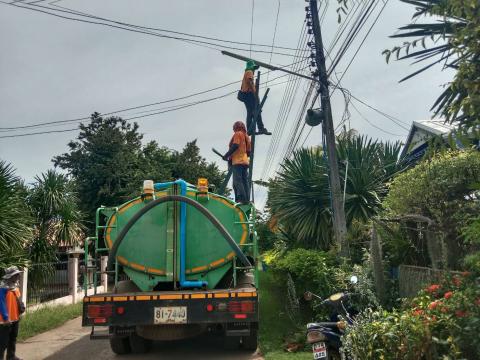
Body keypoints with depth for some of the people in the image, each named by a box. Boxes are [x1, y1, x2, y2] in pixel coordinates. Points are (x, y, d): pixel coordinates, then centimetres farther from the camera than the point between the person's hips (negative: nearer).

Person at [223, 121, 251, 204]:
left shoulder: (238, 134, 2)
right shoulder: (247, 136, 23)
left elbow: (235, 145, -14)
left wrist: (227, 155, -8)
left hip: (237, 161, -8)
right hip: (245, 161, 8)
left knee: (237, 181, -12)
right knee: (245, 181, 6)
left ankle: (242, 199, -20)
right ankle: (247, 199, 2)